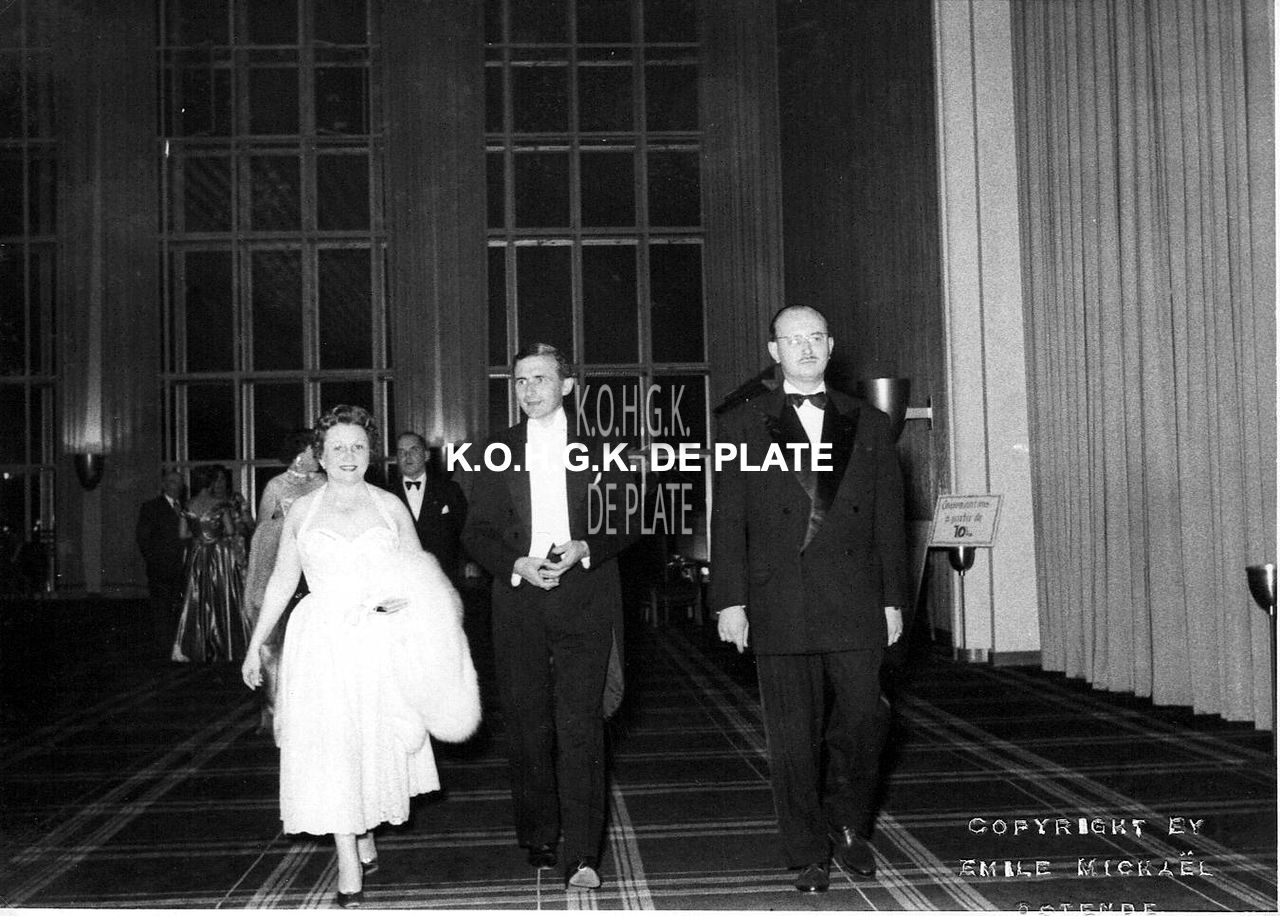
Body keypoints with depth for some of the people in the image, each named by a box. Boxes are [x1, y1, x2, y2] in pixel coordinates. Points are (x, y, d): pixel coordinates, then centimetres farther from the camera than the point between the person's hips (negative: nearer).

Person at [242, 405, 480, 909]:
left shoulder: (390, 506, 6)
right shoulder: (302, 510, 7)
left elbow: (420, 573, 10)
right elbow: (281, 581, 11)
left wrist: (406, 596, -12)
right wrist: (255, 645, 10)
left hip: (381, 641, 1)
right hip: (322, 641, -1)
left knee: (375, 744, 8)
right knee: (328, 748, -7)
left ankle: (365, 835, 31)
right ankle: (349, 863, -2)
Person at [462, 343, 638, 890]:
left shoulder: (599, 446, 8)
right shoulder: (498, 451, 12)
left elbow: (628, 520, 7)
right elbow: (476, 532, 9)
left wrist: (584, 549, -10)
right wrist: (516, 564, -9)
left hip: (584, 600, -2)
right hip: (519, 600, 2)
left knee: (580, 724, -8)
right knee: (527, 726, 5)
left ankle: (583, 854, -7)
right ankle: (538, 836, 19)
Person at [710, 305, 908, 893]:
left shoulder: (869, 425, 12)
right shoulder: (741, 427, 6)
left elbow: (889, 519, 11)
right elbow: (727, 522, 2)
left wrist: (893, 599, 7)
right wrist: (729, 601, -5)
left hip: (856, 607, 2)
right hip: (779, 609, -1)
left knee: (860, 725, 3)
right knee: (793, 739, 3)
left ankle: (850, 827, 28)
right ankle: (808, 855, 17)